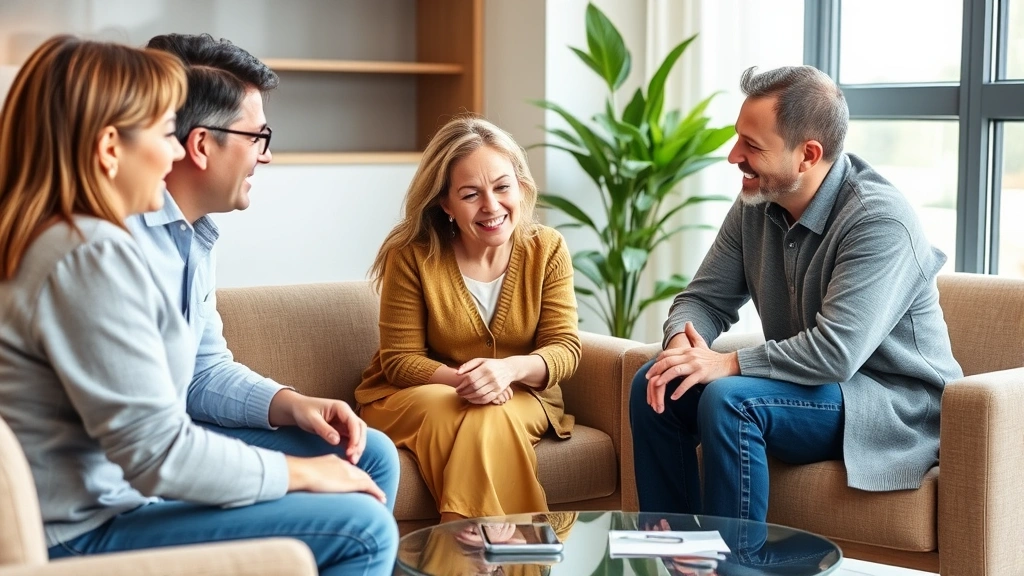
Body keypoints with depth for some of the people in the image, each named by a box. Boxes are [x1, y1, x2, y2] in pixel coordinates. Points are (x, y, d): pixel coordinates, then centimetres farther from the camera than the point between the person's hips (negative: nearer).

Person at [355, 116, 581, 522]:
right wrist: (462, 379, -29)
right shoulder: (411, 256, -13)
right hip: (413, 396, -1)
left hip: (520, 398, 1)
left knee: (491, 419, -34)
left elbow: (565, 348, -8)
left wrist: (510, 369, -31)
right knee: (446, 412, -36)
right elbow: (400, 361, -9)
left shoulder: (547, 250, -6)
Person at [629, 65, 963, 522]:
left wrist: (726, 363, -27)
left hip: (894, 403, -8)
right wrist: (681, 344, -17)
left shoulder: (879, 221, -22)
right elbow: (705, 298, 6)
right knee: (654, 384, -7)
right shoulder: (756, 203, 1)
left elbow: (836, 351, -30)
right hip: (808, 383, 8)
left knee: (729, 400, -30)